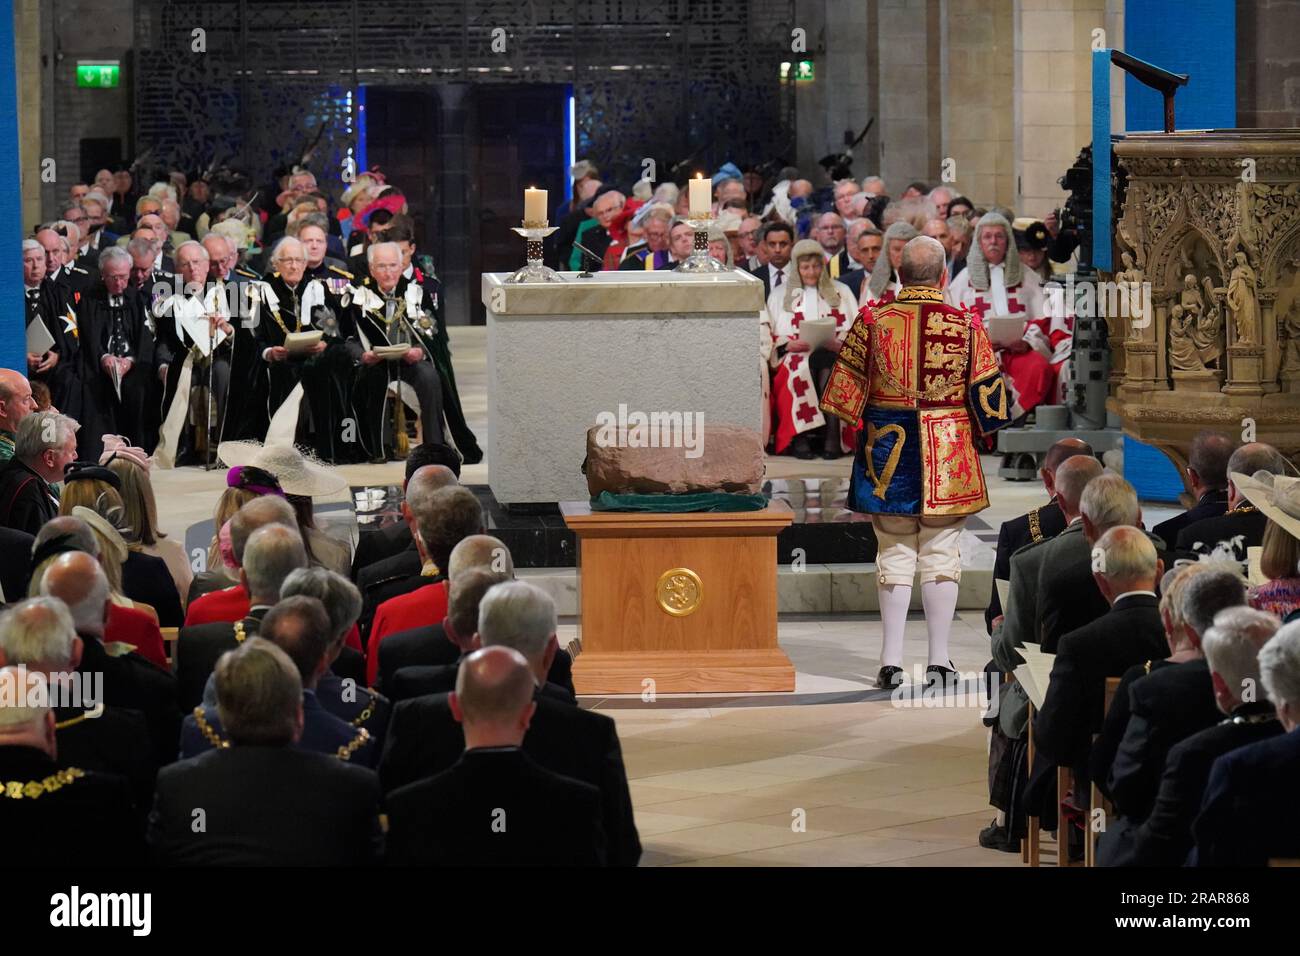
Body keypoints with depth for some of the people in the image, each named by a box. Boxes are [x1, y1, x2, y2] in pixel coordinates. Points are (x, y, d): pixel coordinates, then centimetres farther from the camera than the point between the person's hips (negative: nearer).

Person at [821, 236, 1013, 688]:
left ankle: (891, 659, 5)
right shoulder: (967, 327, -6)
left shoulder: (872, 323, -6)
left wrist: (867, 426, 17)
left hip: (887, 453, 1)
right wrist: (973, 431, 18)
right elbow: (988, 397, -1)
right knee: (941, 555, 7)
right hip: (948, 460, 0)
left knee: (894, 553, 8)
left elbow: (843, 395, -1)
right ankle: (939, 659, 7)